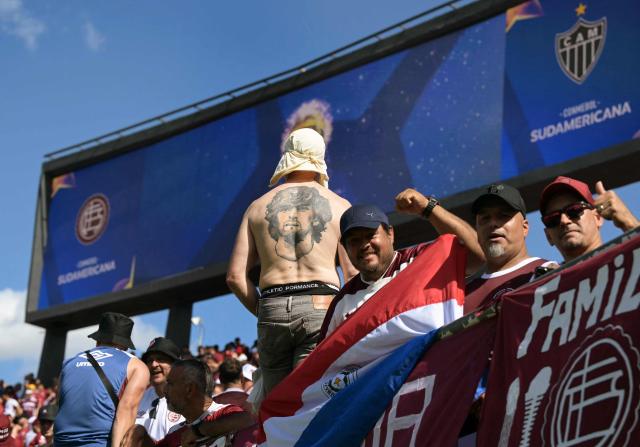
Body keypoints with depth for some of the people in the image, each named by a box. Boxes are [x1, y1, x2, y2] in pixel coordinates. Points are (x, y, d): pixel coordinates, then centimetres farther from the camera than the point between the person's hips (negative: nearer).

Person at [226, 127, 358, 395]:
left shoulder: (258, 207, 15)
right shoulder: (338, 205, 9)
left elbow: (235, 277, 8)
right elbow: (354, 275, 1)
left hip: (271, 311, 2)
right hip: (321, 306, -2)